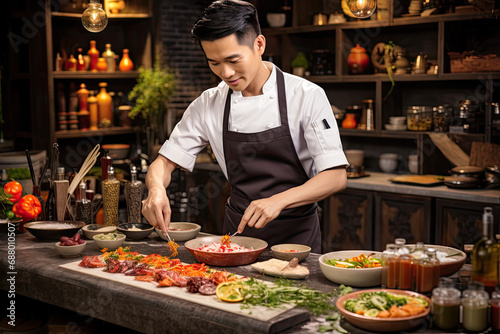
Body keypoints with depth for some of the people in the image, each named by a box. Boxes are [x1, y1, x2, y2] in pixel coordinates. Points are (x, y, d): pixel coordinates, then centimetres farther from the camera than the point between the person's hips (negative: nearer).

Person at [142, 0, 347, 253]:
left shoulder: (307, 96, -11)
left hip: (295, 233, -3)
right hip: (237, 232, 3)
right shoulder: (208, 105, 0)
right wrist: (156, 188, -18)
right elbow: (165, 161, 5)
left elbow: (336, 177, -14)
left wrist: (278, 201, -29)